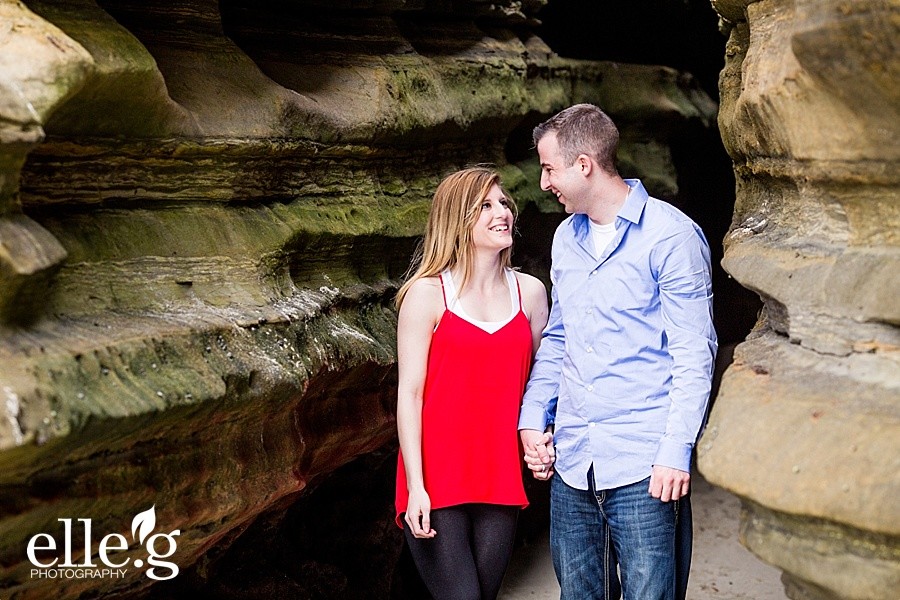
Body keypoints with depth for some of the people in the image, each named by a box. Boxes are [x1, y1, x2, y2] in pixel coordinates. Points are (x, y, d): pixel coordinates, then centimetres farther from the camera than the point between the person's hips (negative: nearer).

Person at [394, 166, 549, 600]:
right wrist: (416, 487, -11)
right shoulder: (427, 294, -3)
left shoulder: (530, 292, 8)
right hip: (437, 480, -4)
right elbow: (409, 393, -6)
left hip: (500, 479, 4)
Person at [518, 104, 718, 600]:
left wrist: (676, 451, -16)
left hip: (642, 468, -6)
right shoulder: (566, 238, 13)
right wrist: (533, 418, 10)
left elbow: (694, 354, -10)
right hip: (571, 465, 7)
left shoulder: (671, 235, -9)